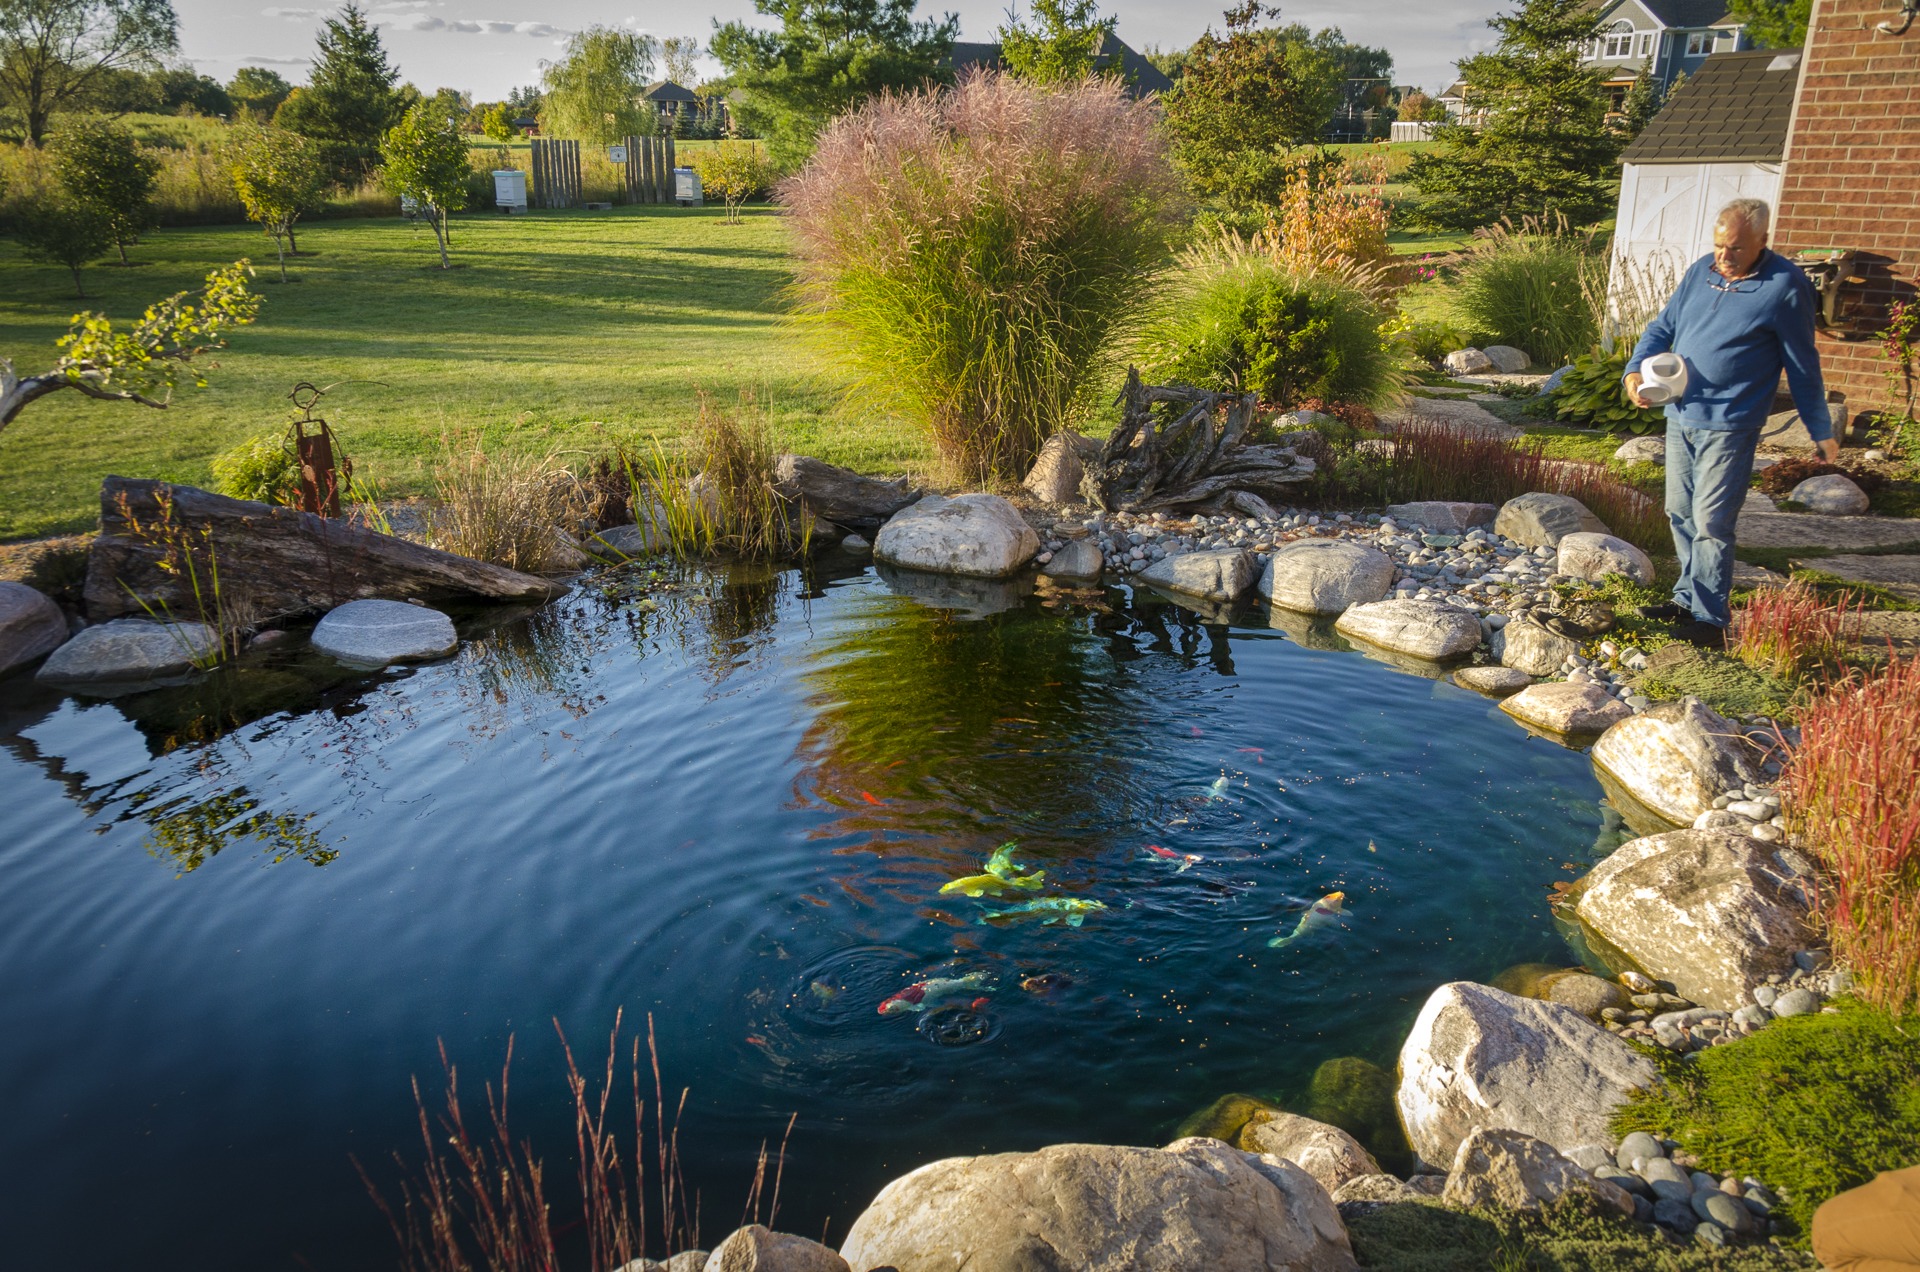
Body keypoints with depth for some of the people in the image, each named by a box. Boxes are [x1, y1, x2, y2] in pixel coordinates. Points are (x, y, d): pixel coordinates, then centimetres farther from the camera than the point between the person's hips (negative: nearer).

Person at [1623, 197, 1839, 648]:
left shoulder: (1786, 286, -9)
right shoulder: (1700, 272, 6)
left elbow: (1802, 366, -2)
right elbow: (1662, 328, 13)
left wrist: (1821, 432, 4)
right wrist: (1636, 370, -8)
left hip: (1729, 426, -6)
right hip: (1680, 417, 6)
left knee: (1711, 523, -7)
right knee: (1680, 514, 14)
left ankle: (1711, 619, 2)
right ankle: (1688, 600, 28)